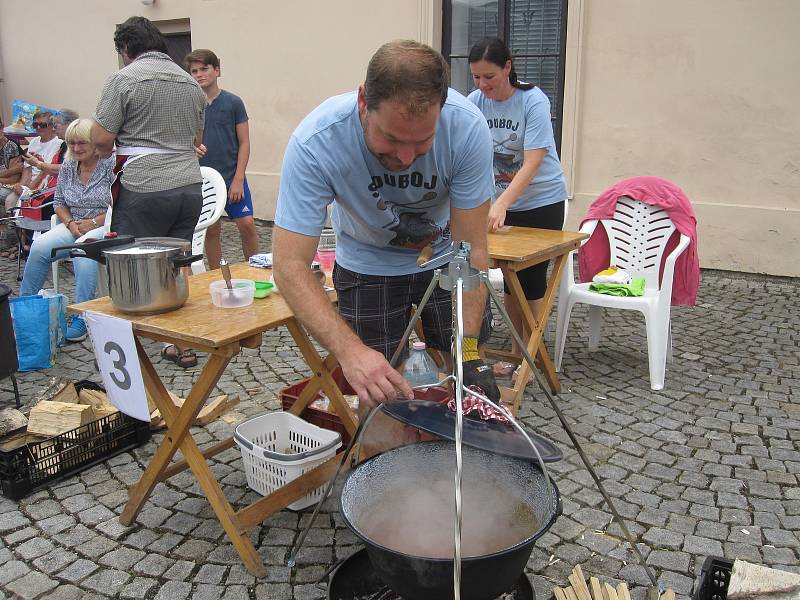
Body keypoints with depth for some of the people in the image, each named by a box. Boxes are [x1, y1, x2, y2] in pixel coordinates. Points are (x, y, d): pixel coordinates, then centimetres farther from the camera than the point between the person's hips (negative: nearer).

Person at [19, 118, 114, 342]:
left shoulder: (111, 164, -7)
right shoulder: (67, 166, 12)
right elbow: (59, 202, 18)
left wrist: (94, 222, -15)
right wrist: (70, 223, -2)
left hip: (105, 226, -6)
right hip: (73, 226, 6)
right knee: (39, 246, -19)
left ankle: (81, 317, -33)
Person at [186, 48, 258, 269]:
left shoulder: (233, 102, 0)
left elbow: (244, 143, -1)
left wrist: (238, 179, -8)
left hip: (232, 177, -2)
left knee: (247, 225, -7)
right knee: (211, 230, 7)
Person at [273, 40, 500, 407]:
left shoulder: (467, 127, -30)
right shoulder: (316, 142, -34)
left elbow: (471, 249, -24)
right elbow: (290, 266, -35)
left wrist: (469, 352, -32)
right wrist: (350, 350, -48)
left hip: (445, 257, 1)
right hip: (368, 264, -1)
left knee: (476, 393, 6)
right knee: (380, 397, 0)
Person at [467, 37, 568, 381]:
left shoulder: (533, 101, -20)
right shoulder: (474, 102, -6)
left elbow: (533, 162, -27)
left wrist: (501, 205, -39)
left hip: (542, 201, -5)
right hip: (502, 201, 5)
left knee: (531, 279, -1)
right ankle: (516, 351, 26)